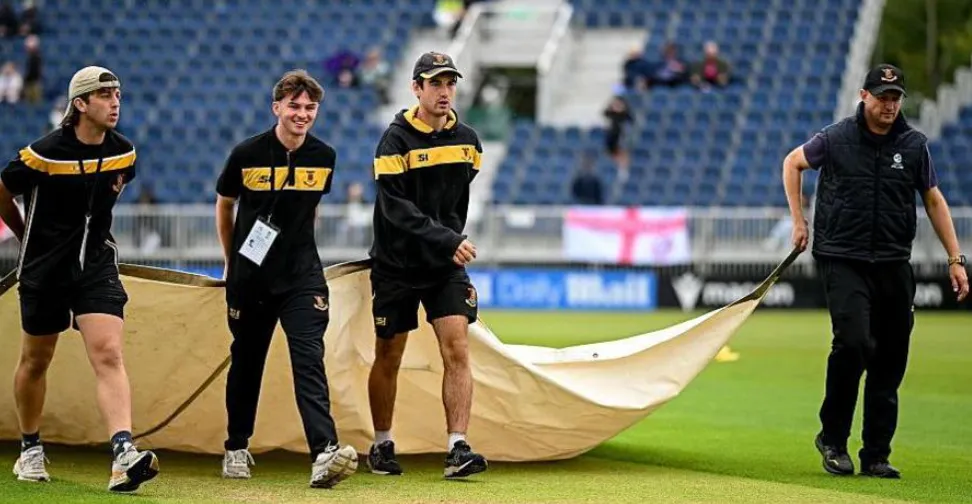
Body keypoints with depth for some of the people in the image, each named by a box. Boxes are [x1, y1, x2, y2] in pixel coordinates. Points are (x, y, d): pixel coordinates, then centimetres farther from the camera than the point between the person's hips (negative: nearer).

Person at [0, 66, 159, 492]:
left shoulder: (124, 153, -3)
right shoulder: (45, 154, -17)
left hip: (96, 263, 2)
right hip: (44, 269, -2)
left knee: (108, 355, -15)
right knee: (35, 360, 12)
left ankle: (124, 456, -28)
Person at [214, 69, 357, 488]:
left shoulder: (324, 158, -1)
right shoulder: (247, 154, -8)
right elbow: (224, 206, 8)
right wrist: (231, 260, 15)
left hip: (302, 276, 0)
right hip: (249, 277, 0)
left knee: (309, 361, -14)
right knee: (246, 362, 12)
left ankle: (323, 454, -26)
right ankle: (236, 449, 30)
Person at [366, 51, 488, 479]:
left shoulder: (467, 141, 3)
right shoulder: (396, 140, -12)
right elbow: (397, 210, -21)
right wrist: (446, 241, -29)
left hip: (446, 266, 3)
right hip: (396, 264, -3)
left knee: (457, 350, -11)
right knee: (388, 359, 7)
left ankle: (458, 449, -14)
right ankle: (381, 446, 23)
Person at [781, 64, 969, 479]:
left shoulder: (914, 145, 4)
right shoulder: (837, 138, -2)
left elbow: (933, 200, 12)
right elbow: (792, 162, 14)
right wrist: (798, 220, 9)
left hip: (894, 266, 3)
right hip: (842, 260, -3)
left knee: (890, 360, 2)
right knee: (853, 342, -20)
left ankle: (876, 456, 10)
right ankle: (832, 438, -3)